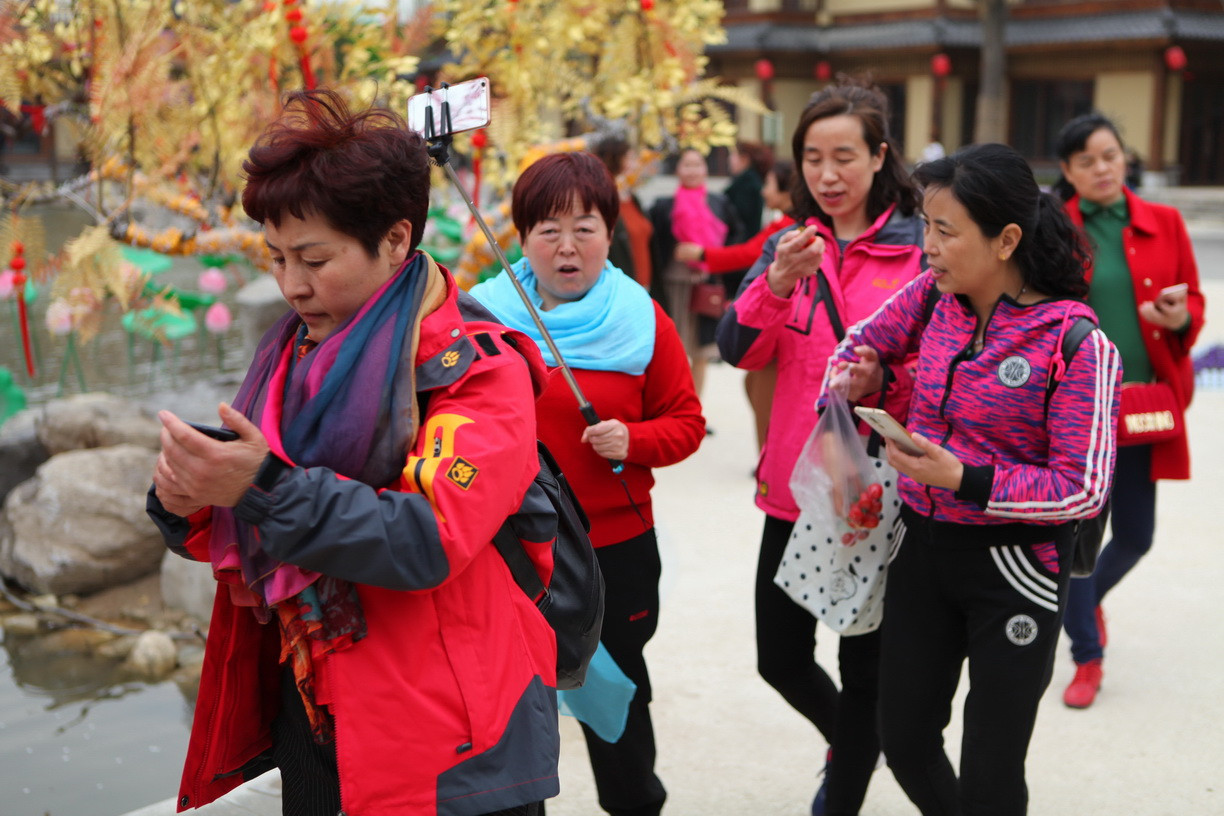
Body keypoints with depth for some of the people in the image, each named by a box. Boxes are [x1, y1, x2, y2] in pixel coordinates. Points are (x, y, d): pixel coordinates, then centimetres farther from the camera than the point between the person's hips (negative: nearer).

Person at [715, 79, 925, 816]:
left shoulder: (921, 249, -6)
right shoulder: (788, 245, 6)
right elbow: (737, 349, -7)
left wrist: (881, 373, -24)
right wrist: (779, 281, -25)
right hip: (794, 488, 4)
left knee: (864, 670, 6)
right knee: (780, 659, 14)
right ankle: (852, 748, 45)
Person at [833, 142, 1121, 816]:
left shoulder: (1076, 344, -19)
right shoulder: (933, 297, -3)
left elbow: (1084, 489, -18)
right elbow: (863, 343, 15)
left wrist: (964, 479, -26)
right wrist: (852, 381, -7)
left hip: (1015, 565, -5)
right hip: (923, 546, 6)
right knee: (905, 742, 16)